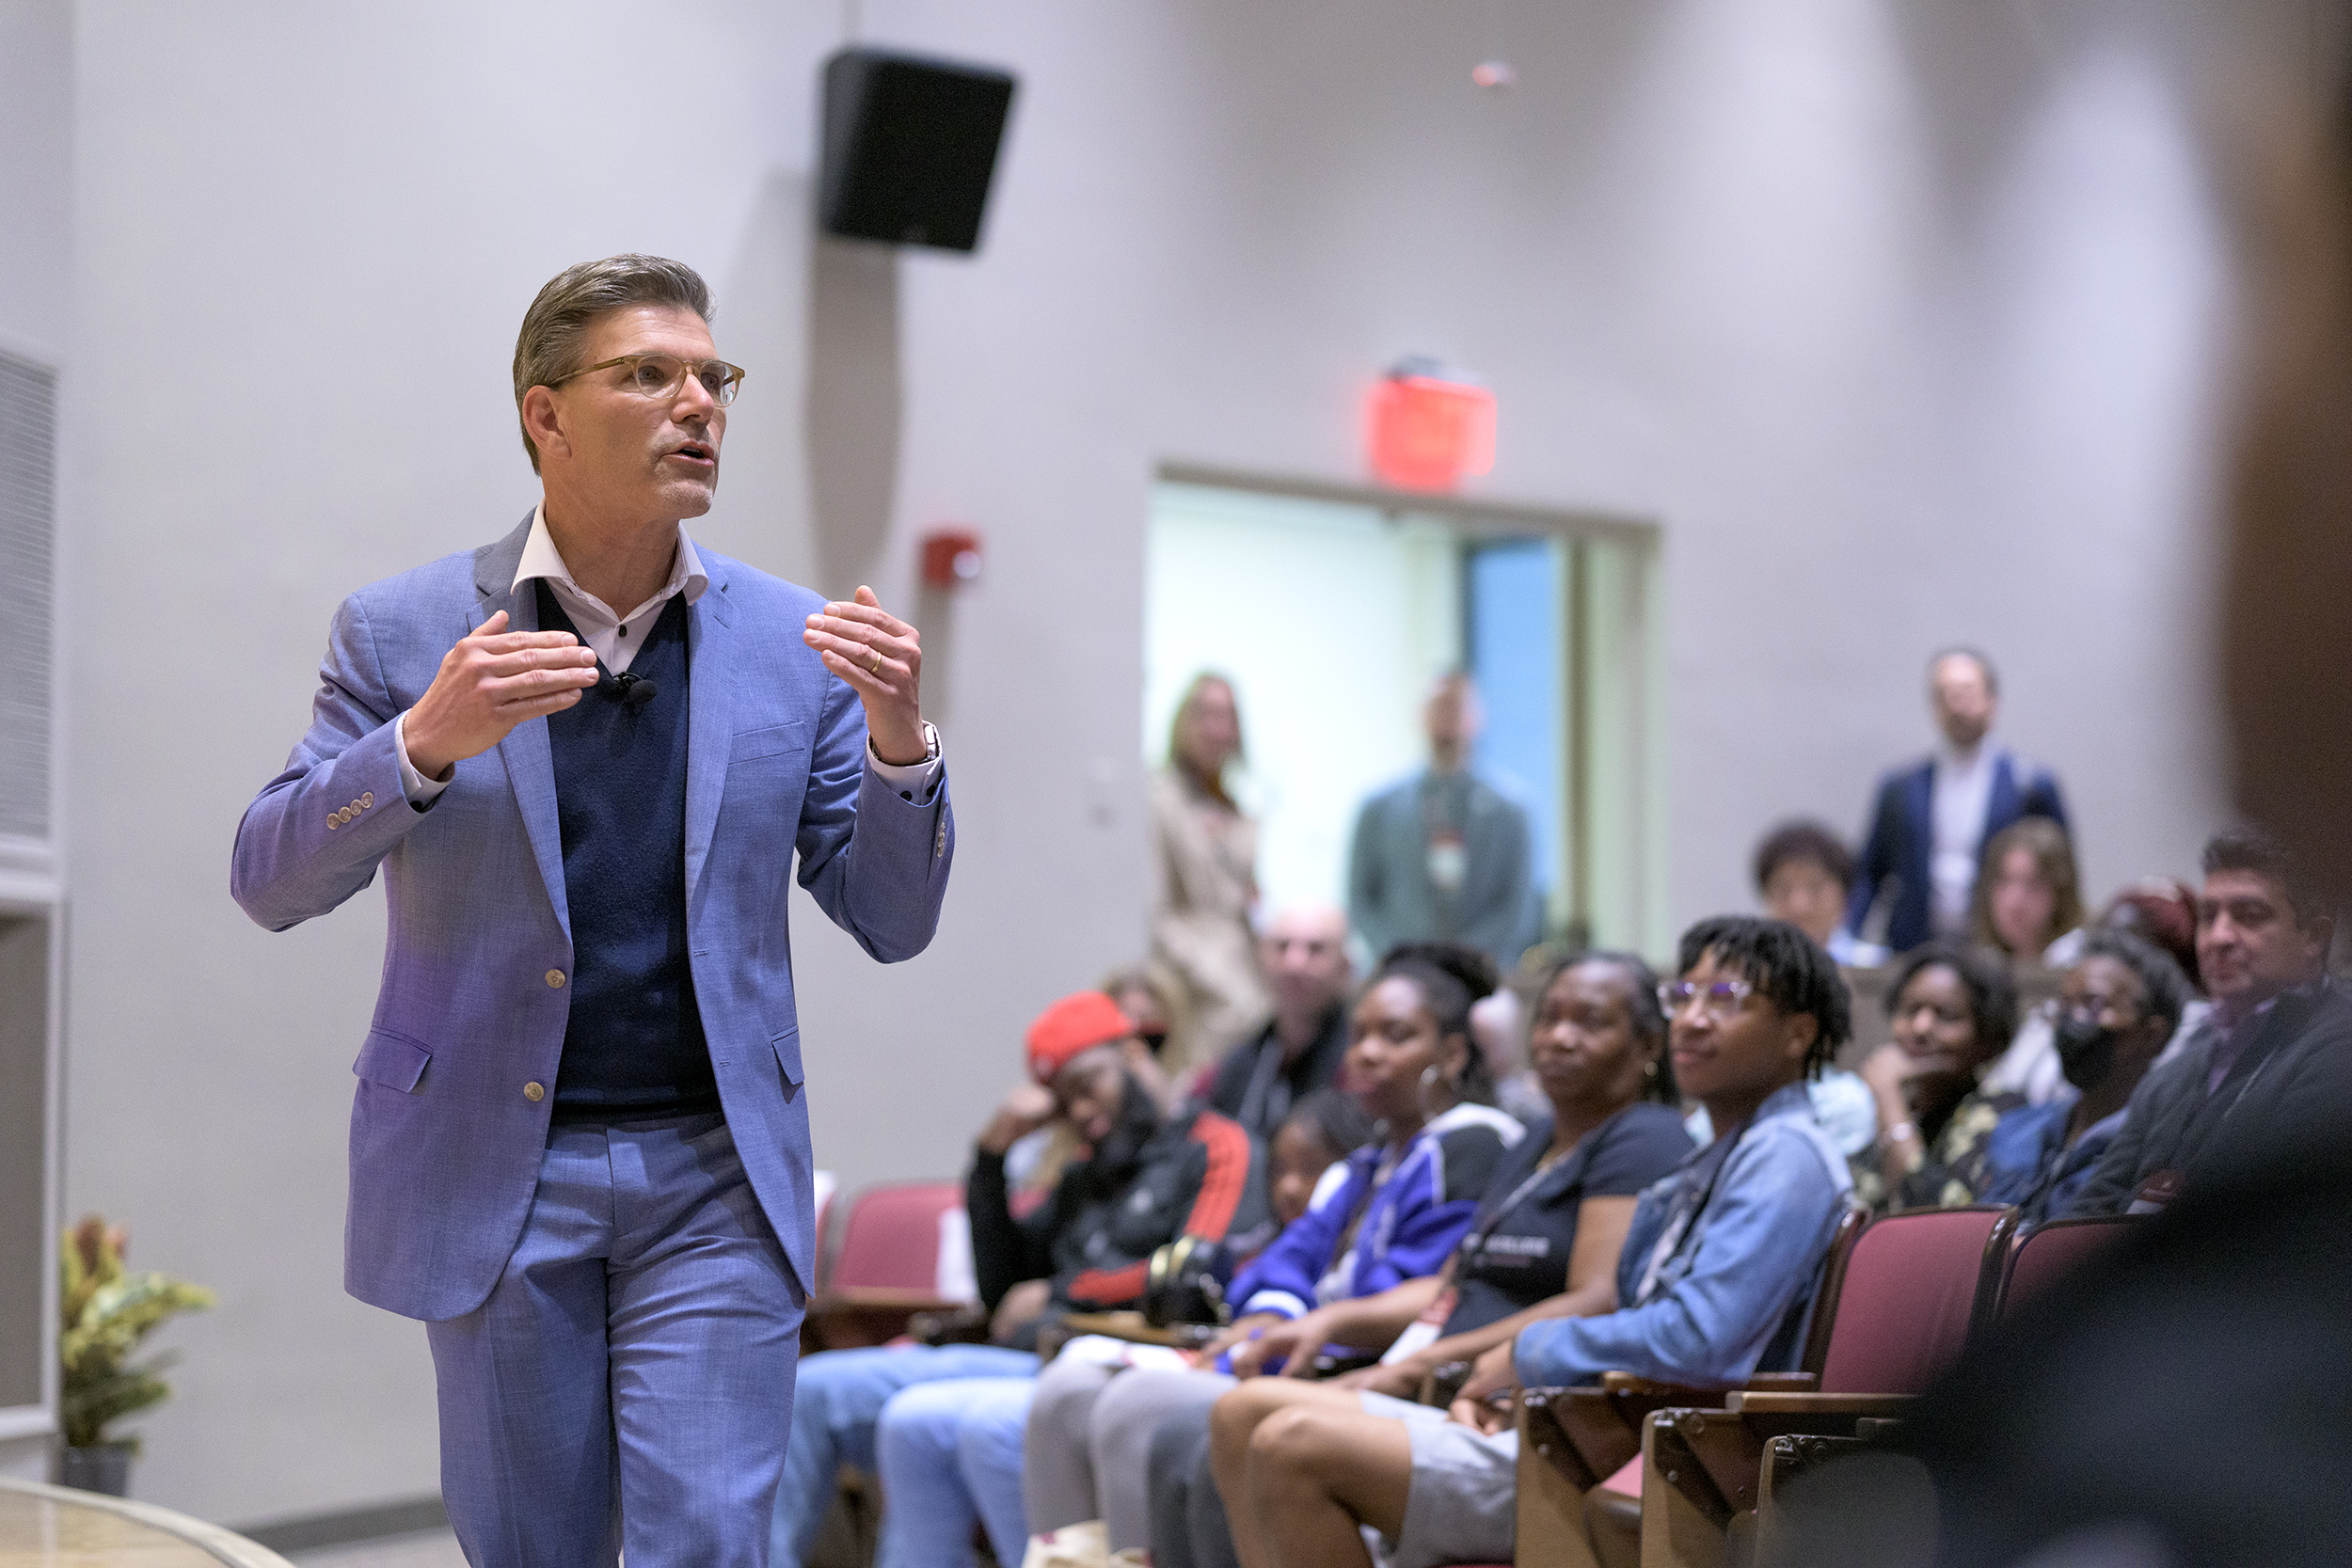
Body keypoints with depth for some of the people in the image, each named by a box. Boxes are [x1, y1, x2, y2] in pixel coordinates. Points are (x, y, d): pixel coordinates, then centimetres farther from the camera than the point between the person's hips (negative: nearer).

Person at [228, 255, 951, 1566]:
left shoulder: (796, 643, 3)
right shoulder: (403, 634, 0)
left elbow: (891, 923, 4)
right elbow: (269, 881, -4)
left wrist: (901, 744, -15)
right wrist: (425, 742, -21)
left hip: (717, 1177, 1)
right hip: (494, 1174, 0)